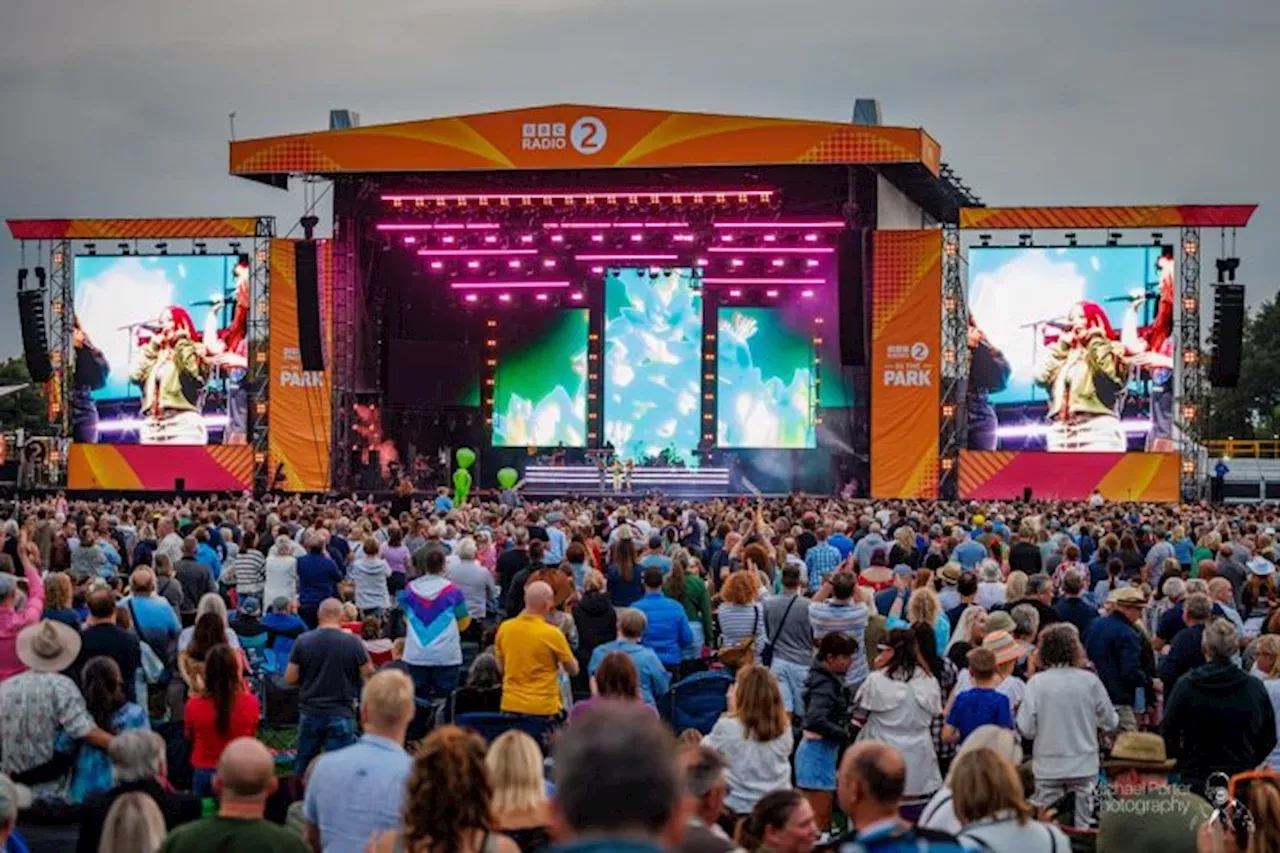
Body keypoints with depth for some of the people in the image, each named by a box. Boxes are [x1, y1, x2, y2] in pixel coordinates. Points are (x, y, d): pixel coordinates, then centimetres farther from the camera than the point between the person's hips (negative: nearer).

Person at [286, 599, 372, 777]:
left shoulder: (302, 641, -6)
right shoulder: (353, 642, -11)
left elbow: (290, 678, -1)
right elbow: (368, 674, -1)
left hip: (309, 713, 2)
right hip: (341, 715, -2)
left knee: (303, 768, 17)